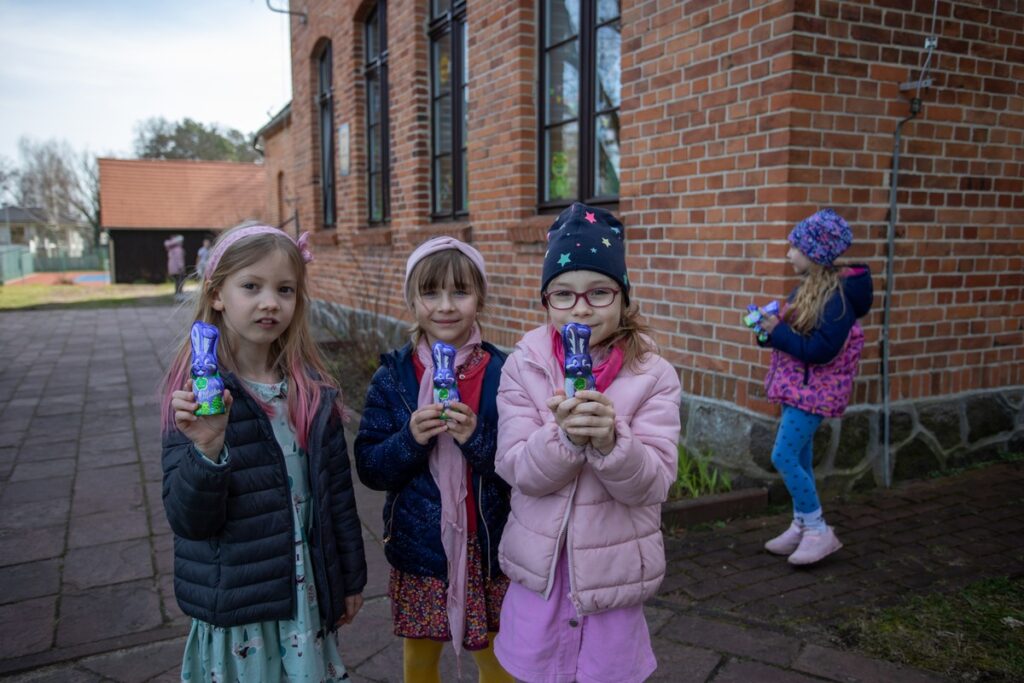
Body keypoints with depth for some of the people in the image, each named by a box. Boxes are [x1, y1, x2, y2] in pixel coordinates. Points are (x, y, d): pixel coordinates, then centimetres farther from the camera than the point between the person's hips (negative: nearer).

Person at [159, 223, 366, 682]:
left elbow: (337, 491, 5)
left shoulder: (313, 390, -3)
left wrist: (352, 578, 11)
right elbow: (188, 521, -15)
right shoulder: (197, 393, -13)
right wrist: (207, 451, -32)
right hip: (236, 612, -3)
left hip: (309, 597, 3)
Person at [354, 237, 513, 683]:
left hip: (489, 546, -1)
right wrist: (410, 438, -23)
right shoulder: (393, 376, -6)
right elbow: (369, 468, -5)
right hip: (418, 547, 1)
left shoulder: (502, 373, -9)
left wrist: (477, 439, -25)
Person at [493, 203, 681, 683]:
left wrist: (610, 441, -34)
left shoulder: (653, 375, -10)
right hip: (538, 569, 1)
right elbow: (517, 470, -13)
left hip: (613, 571, -1)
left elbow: (654, 483, -15)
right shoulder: (524, 366, -7)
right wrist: (563, 436, -31)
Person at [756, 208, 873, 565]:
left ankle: (819, 531, 5)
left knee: (784, 457, -9)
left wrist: (776, 331, -20)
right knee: (799, 458, 15)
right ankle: (802, 525, 27)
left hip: (814, 389, -9)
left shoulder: (836, 295, -20)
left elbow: (820, 350, -26)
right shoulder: (807, 288, 8)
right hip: (796, 385, 9)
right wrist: (770, 325, -4)